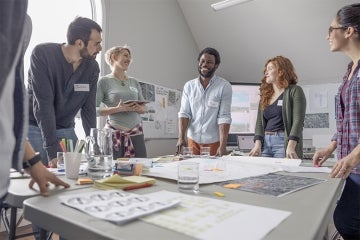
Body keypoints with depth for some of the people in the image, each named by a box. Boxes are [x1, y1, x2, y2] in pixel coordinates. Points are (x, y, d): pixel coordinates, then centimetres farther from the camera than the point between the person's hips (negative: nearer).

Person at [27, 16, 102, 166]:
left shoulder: (92, 67, -6)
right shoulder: (42, 54, -19)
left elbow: (88, 109, -5)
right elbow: (43, 103, -24)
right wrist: (53, 150, -28)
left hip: (66, 129, 4)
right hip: (35, 127, -3)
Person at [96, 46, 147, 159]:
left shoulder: (134, 82, 13)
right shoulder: (104, 81, 0)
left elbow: (144, 108, 16)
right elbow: (94, 109, -6)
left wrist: (138, 108, -7)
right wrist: (118, 109, -17)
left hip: (136, 132, 4)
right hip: (115, 133, -4)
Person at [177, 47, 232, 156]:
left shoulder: (224, 86, -7)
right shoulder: (189, 86, 2)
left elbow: (224, 117, -13)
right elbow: (184, 113, -1)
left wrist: (222, 146, -20)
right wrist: (181, 137, -14)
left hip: (214, 141, -2)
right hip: (193, 139, 3)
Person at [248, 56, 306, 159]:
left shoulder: (294, 91, 0)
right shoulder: (265, 95, 16)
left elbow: (298, 121, -10)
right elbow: (259, 122, 10)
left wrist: (290, 147, -22)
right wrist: (257, 145, -5)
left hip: (284, 141, -5)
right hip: (265, 142, 5)